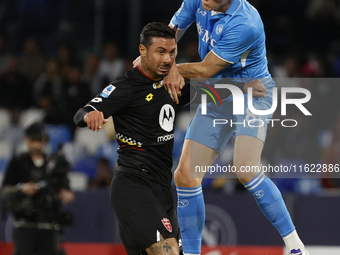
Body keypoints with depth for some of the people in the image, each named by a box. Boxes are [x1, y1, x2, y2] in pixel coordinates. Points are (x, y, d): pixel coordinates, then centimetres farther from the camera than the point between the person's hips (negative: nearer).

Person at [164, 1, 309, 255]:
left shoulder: (244, 25, -28)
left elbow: (206, 70, -22)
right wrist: (169, 67, -19)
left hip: (252, 93, -7)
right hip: (215, 98, 7)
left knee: (245, 170, -27)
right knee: (185, 176, -2)